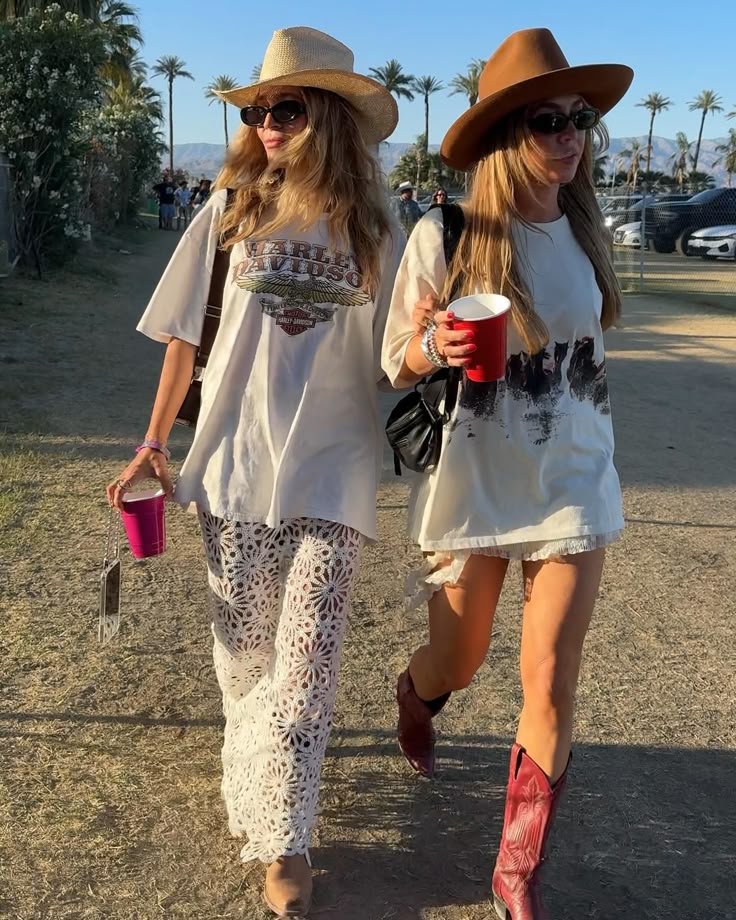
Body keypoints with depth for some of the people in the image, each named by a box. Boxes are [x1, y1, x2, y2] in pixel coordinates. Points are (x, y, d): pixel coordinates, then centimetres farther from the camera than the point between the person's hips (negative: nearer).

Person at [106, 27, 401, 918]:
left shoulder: (375, 233, 0)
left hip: (331, 475, -1)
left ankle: (281, 837, 17)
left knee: (304, 661, 0)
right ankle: (253, 763, 40)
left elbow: (394, 362, 6)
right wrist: (153, 445, 4)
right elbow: (184, 335, 5)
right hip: (232, 466, 1)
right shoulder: (230, 210, 0)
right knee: (242, 647, 12)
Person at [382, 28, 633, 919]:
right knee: (458, 660, 14)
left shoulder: (583, 230, 2)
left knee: (551, 684, 1)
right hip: (474, 477, -3)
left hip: (574, 475, 3)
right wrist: (435, 350, -27)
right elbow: (396, 364, -5)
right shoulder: (444, 234, -11)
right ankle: (414, 697, 54)